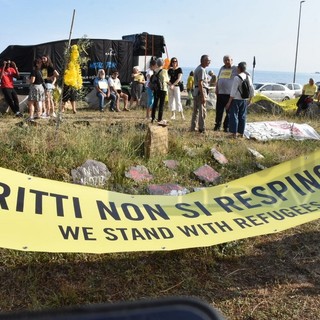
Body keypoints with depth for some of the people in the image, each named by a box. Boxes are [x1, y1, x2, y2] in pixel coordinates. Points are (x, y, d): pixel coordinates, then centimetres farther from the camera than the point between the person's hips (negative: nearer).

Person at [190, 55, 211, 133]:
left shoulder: (198, 68, 17)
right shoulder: (201, 69, -15)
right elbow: (200, 83, -21)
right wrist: (203, 96, -23)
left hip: (196, 91, 10)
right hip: (201, 91, -10)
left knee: (195, 110, 13)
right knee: (202, 111, -5)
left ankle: (193, 127, 19)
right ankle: (202, 129, -1)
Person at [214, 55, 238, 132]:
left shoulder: (235, 69, -1)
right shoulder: (222, 68, 15)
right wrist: (216, 89, 13)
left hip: (230, 93, -5)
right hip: (220, 93, 5)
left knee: (229, 112, 1)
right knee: (219, 111, 8)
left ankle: (226, 126, 8)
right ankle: (217, 125, 18)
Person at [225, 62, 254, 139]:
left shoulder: (237, 78, -15)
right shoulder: (248, 77, 5)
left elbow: (233, 92, -16)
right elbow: (252, 90, 11)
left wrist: (229, 102, -12)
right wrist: (249, 99, 24)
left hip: (236, 99, -6)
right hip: (244, 100, 6)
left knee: (234, 115, 0)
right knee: (242, 116, 11)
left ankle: (234, 133, -1)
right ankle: (241, 133, 16)